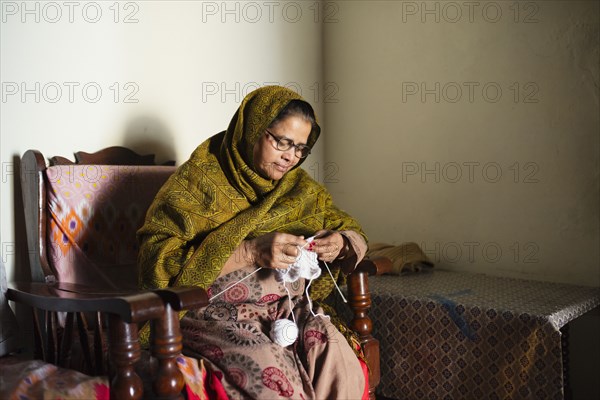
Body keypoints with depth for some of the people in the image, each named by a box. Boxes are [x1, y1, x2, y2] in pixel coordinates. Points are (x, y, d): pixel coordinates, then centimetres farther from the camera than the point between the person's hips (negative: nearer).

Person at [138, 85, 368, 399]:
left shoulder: (301, 188, 12)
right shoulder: (200, 179, -5)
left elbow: (354, 234, 19)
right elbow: (158, 261, -15)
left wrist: (340, 244, -6)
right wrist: (251, 252, -23)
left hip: (290, 308, 5)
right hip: (216, 312, -4)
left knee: (341, 365, -25)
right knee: (274, 374, -32)